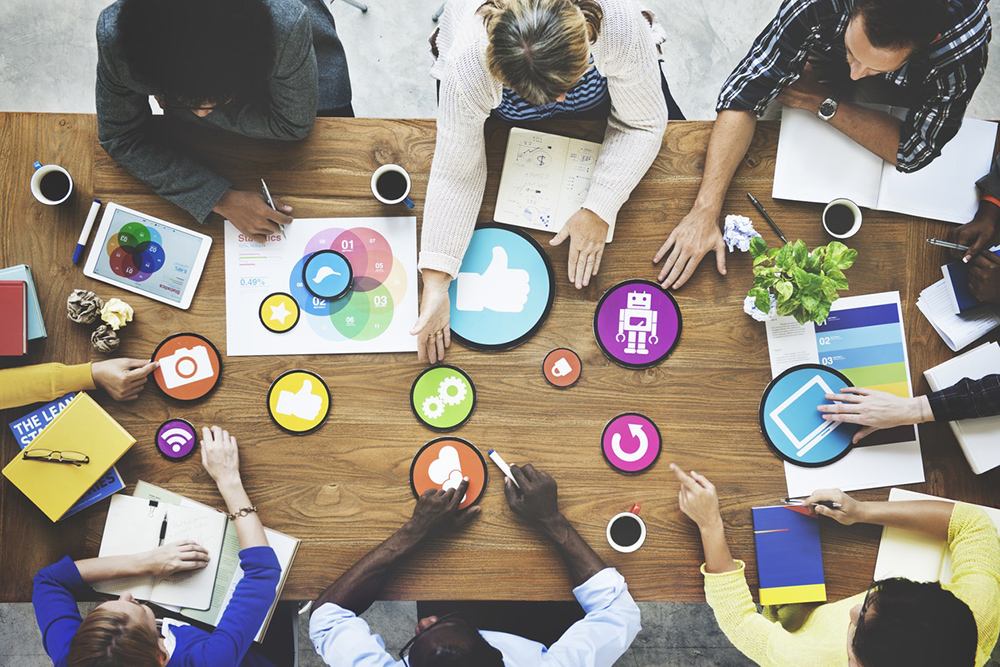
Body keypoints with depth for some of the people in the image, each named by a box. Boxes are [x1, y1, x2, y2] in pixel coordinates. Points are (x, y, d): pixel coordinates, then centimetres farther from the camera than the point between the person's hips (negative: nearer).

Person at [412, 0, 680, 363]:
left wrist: (599, 209, -36)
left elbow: (642, 124, -28)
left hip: (600, 85, 1)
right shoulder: (468, 66, -46)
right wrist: (435, 284, -39)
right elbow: (455, 174, -34)